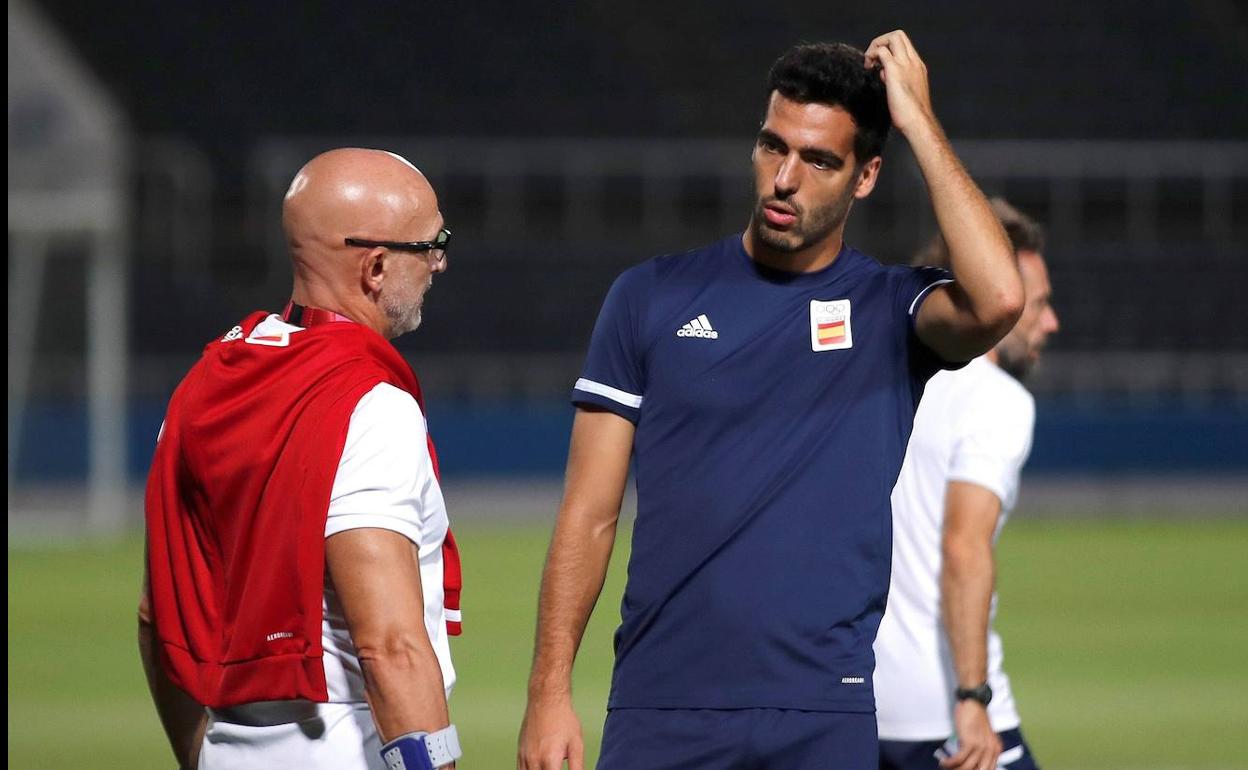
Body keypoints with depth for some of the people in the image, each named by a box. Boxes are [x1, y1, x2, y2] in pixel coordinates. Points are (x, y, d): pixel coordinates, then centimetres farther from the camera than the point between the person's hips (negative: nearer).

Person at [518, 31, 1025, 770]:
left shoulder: (892, 310, 4)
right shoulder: (653, 298, 7)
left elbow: (997, 300, -20)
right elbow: (590, 514, 7)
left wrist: (918, 122, -11)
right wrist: (550, 690, -2)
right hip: (659, 710, 1)